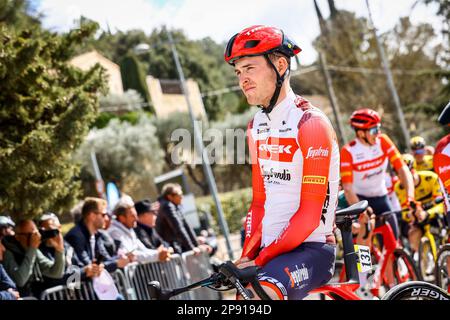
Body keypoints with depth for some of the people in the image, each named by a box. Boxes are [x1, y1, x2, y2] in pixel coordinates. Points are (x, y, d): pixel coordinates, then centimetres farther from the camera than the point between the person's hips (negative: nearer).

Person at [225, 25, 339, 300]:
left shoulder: (311, 123, -13)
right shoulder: (257, 126, 11)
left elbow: (310, 214, -18)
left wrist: (260, 260, -20)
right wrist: (247, 257, -1)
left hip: (311, 249, -8)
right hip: (270, 249, 8)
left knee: (262, 293, -34)